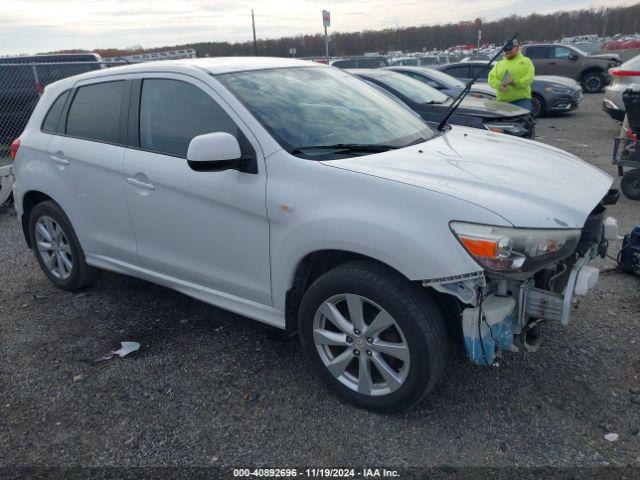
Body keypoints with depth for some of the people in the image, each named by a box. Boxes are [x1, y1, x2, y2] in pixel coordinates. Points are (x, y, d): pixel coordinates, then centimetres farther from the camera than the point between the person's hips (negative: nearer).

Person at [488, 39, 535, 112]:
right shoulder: (498, 64, 18)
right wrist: (500, 85, -16)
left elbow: (530, 76, -4)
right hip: (503, 101, 3)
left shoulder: (526, 61, 11)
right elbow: (491, 78, 4)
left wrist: (516, 83, -20)